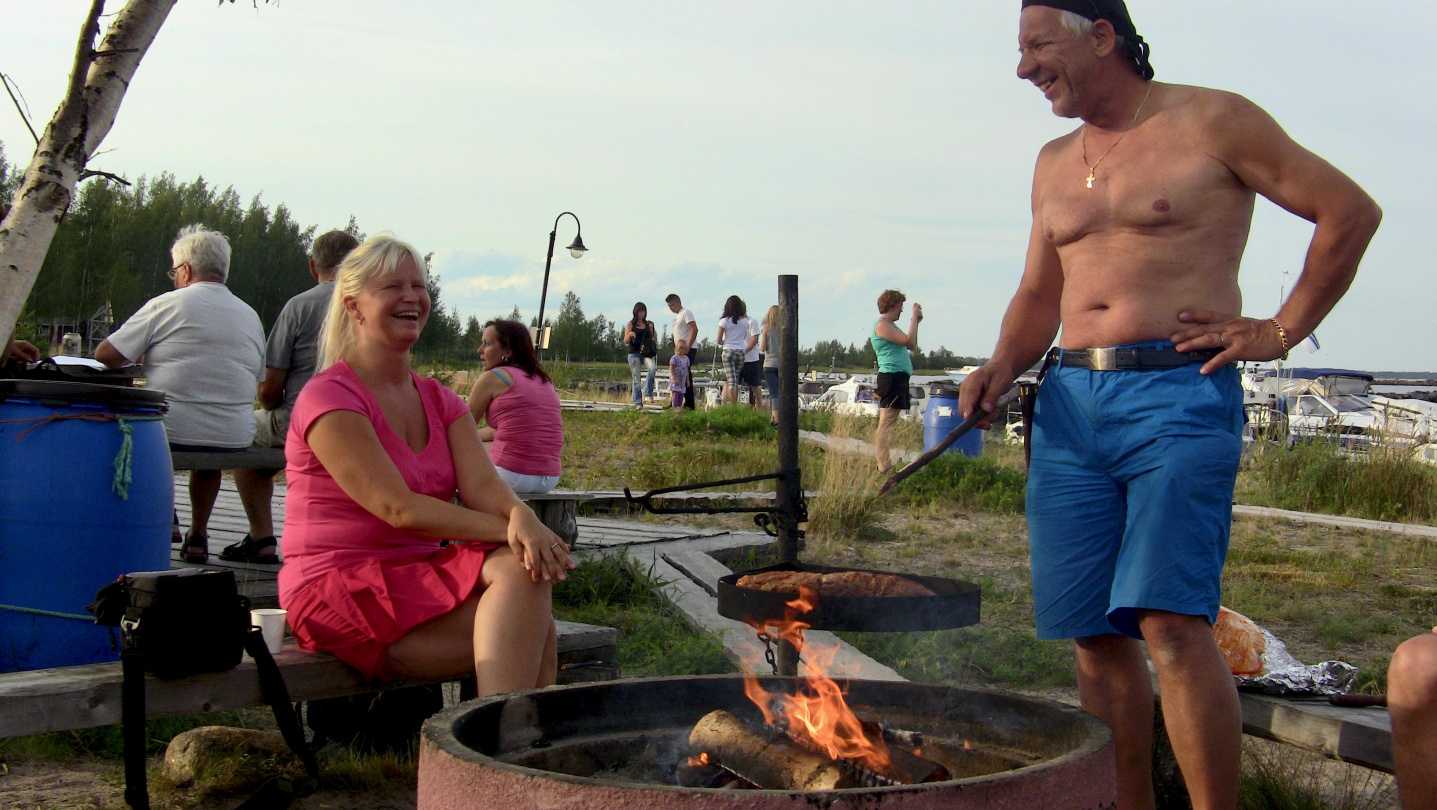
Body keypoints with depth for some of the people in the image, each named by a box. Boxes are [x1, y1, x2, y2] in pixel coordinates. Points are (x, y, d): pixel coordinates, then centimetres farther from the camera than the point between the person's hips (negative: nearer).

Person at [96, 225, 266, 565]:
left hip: (169, 434, -4)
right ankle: (198, 535, 31)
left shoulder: (167, 304, -5)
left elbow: (106, 354, -5)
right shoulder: (251, 317, 10)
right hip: (234, 441, 5)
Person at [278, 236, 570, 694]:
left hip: (421, 578, 7)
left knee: (522, 570, -26)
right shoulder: (328, 398, -9)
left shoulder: (440, 401, 15)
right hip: (340, 589, -7)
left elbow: (481, 483, -4)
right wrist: (509, 531, -28)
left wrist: (521, 518, -29)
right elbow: (398, 509, -19)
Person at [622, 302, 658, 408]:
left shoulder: (648, 324, 13)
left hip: (647, 352, 1)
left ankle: (647, 392, -16)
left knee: (653, 368, -29)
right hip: (634, 353, -1)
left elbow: (653, 340, 17)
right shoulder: (630, 324, 6)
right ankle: (637, 403, 5)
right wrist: (630, 334, -17)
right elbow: (626, 342, 4)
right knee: (636, 378, -2)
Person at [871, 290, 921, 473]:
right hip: (891, 375, -11)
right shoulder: (881, 324, -10)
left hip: (899, 377, 11)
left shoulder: (890, 325, 22)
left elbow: (912, 346, 25)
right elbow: (909, 341, -18)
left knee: (890, 422, 11)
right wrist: (914, 318, -9)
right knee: (887, 422, -13)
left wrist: (916, 321, 19)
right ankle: (884, 466, -17)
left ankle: (886, 463, 14)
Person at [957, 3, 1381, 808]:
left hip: (1180, 391, -6)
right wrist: (1002, 368, 6)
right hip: (1070, 402, 6)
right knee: (1095, 634, 4)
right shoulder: (1055, 162, 19)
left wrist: (1283, 330, -2)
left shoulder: (1213, 122, 0)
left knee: (1171, 621, -17)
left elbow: (1351, 210, 3)